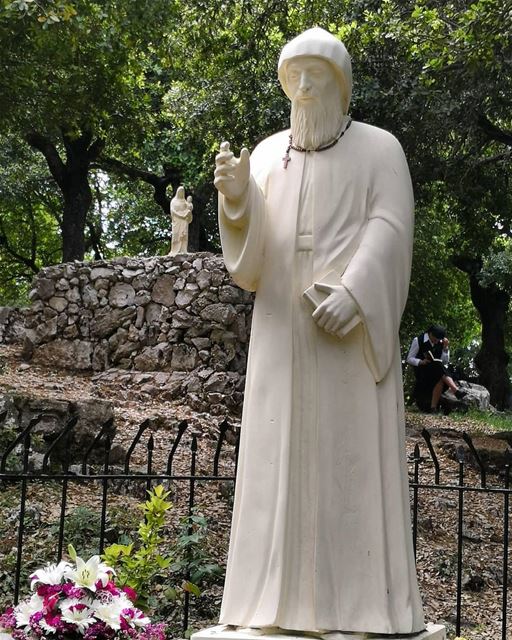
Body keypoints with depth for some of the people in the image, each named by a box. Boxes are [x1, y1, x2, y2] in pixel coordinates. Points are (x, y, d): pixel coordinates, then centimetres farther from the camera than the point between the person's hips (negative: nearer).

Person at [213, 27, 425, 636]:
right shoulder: (268, 154, 15)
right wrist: (236, 195, -15)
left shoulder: (379, 148, 6)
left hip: (351, 326, -3)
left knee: (355, 454, -7)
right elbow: (250, 242, 6)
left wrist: (353, 294, -23)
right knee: (283, 454, -1)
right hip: (284, 328, 4)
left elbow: (390, 228, -7)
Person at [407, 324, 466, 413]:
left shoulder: (440, 343, 7)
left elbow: (445, 362, 6)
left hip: (436, 371, 4)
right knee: (439, 367, -34)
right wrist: (421, 362, -22)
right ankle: (456, 390, -43)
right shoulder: (418, 341, -4)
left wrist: (445, 347, -7)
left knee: (441, 380, -32)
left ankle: (433, 407, -35)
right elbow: (409, 359, -4)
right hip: (421, 371, -4)